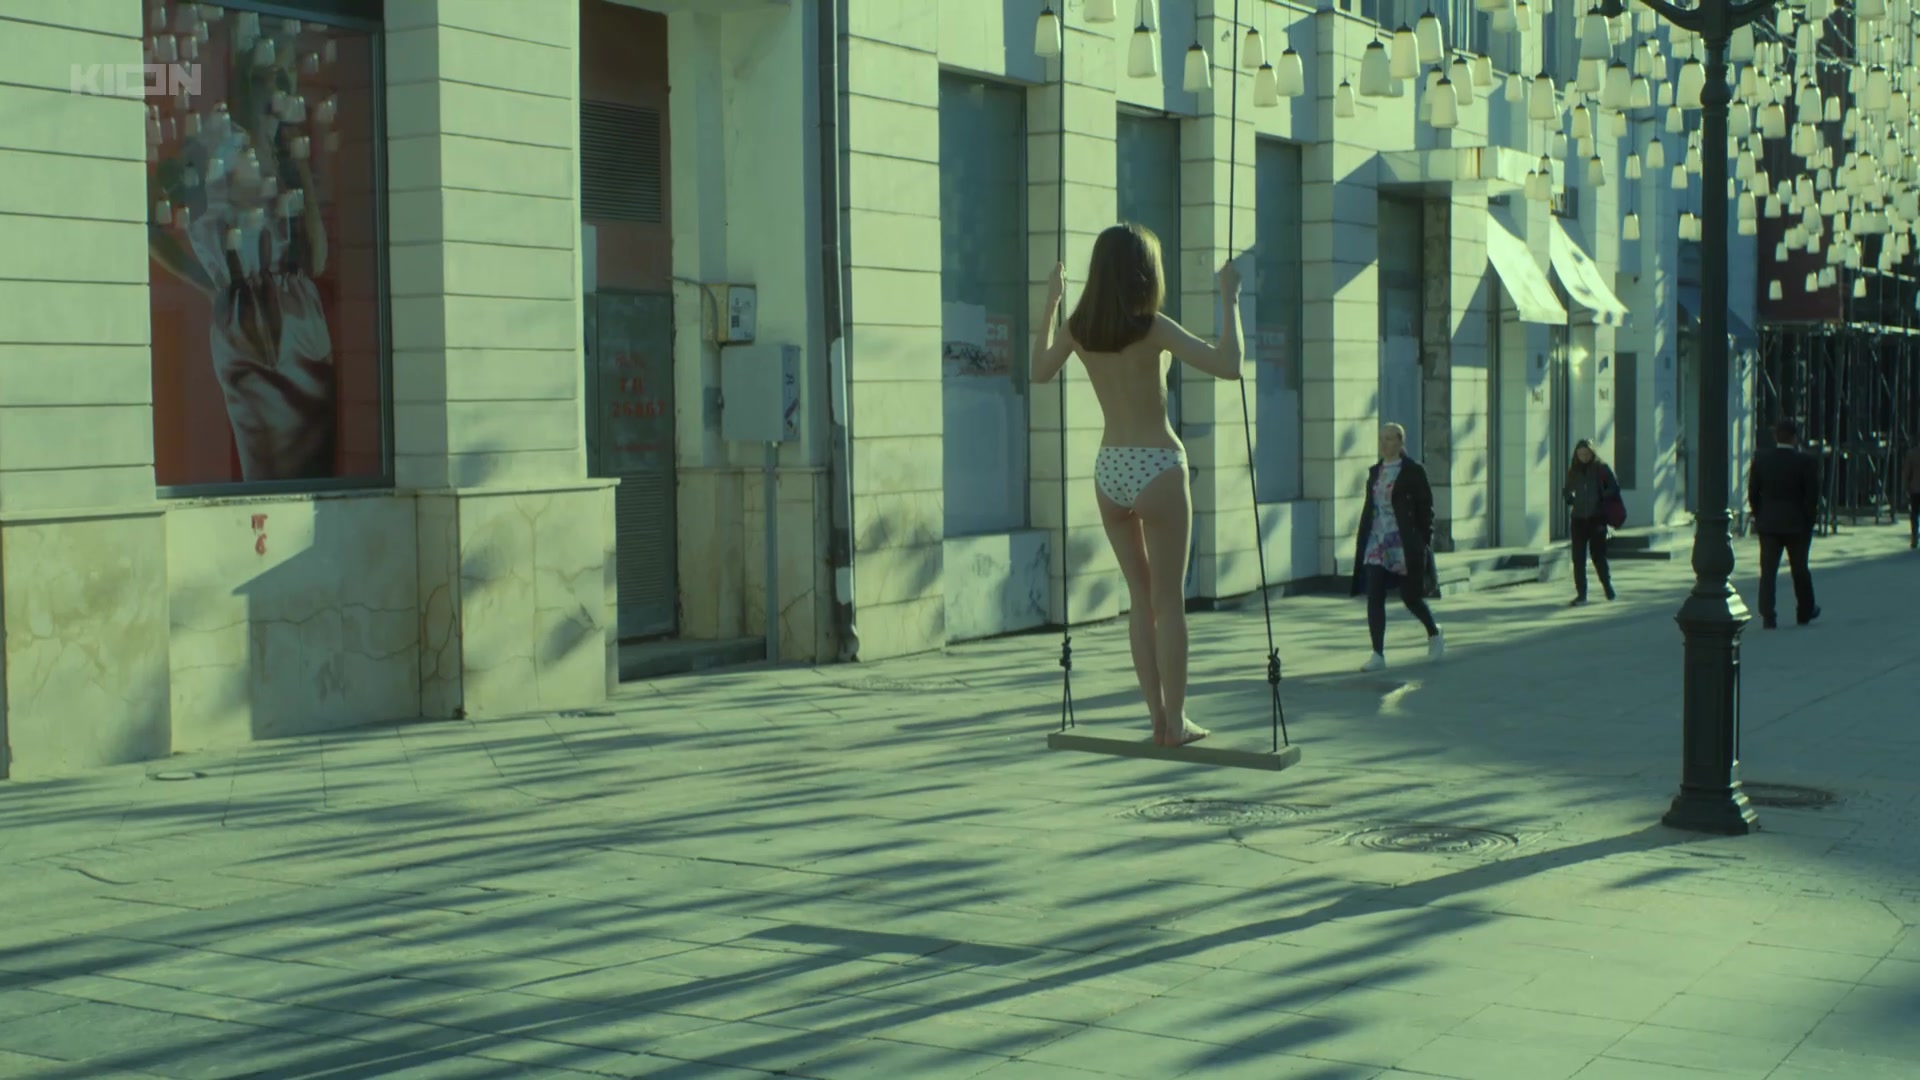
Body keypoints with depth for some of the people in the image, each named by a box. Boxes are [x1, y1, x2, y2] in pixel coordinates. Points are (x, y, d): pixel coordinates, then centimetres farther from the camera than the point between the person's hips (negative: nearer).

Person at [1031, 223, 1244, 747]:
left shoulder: (1079, 327, 1)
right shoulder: (1151, 327, -14)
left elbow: (1040, 371, 20)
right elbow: (1228, 366, -20)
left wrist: (1050, 302, 24)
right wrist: (1229, 298, -11)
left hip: (1108, 470, 5)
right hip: (1157, 469, -5)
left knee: (1141, 599, 14)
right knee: (1169, 602, 5)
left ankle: (1159, 718, 16)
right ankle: (1176, 721, 9)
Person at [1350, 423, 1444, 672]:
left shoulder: (1413, 471, -5)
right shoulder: (1375, 472, 12)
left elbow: (1425, 509, -5)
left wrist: (1424, 544, -9)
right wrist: (1361, 539, 12)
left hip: (1404, 545, -5)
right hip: (1377, 544, 5)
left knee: (1410, 596, 5)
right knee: (1374, 598, -4)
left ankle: (1434, 634, 34)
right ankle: (1378, 654, -2)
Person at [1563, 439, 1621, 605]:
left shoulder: (1602, 469, 0)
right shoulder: (1573, 471, 10)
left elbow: (1614, 489, -2)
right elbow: (1567, 491, 18)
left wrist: (1601, 500, -15)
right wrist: (1571, 500, -2)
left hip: (1596, 518, -3)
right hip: (1578, 518, 3)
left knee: (1598, 555, 0)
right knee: (1578, 557, -1)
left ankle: (1608, 587, 20)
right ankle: (1581, 593, 2)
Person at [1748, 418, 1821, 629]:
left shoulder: (1761, 458, -1)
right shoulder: (1806, 461, -10)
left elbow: (1752, 492, 2)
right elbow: (1812, 495, -8)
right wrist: (1809, 520, 3)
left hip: (1768, 524, 1)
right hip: (1797, 524, -1)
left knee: (1768, 571, 0)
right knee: (1800, 569, 14)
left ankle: (1767, 616, -8)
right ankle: (1805, 612, 27)